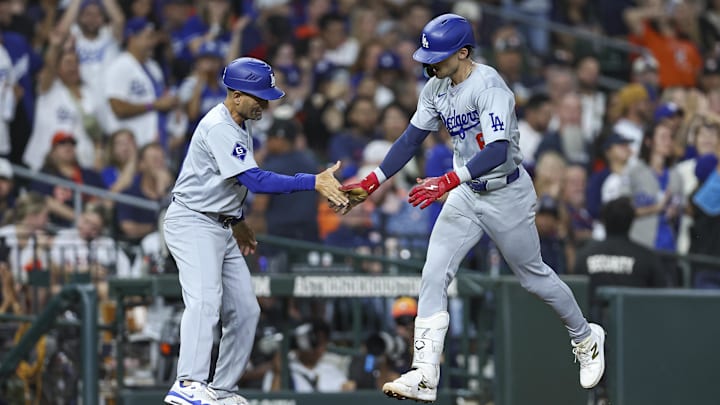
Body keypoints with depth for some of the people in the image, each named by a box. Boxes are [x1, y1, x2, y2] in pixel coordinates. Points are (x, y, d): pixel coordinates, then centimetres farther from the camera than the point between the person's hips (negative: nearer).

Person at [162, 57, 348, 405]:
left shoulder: (240, 124, 11)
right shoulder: (219, 128, -22)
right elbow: (256, 181, -29)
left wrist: (237, 222, 27)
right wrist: (314, 182, -32)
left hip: (221, 228, 10)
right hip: (192, 223, -10)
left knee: (244, 311, 7)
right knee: (205, 300, -27)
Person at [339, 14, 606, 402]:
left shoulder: (489, 87, -26)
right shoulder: (436, 89, -2)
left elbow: (497, 151, -37)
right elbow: (411, 138, 5)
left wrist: (447, 181, -47)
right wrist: (371, 183, -4)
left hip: (507, 194, -7)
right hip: (467, 195, 7)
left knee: (533, 275, 11)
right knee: (433, 275, -8)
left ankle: (586, 339, 37)